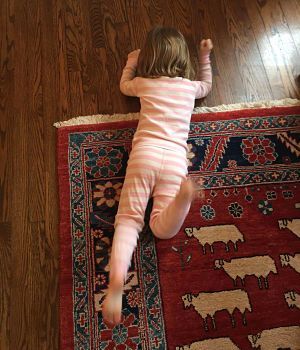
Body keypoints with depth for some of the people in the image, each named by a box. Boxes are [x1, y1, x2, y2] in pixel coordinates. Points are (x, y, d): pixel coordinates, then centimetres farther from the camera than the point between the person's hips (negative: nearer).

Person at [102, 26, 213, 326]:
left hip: (144, 152, -1)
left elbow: (124, 86, 44)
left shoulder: (143, 82, 19)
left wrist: (130, 63, 58)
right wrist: (205, 57, 53)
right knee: (162, 228, -4)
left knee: (129, 218, -1)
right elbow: (207, 85, 47)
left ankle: (117, 278, -25)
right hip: (175, 158, 1)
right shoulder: (189, 86, 22)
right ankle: (183, 195, -37)